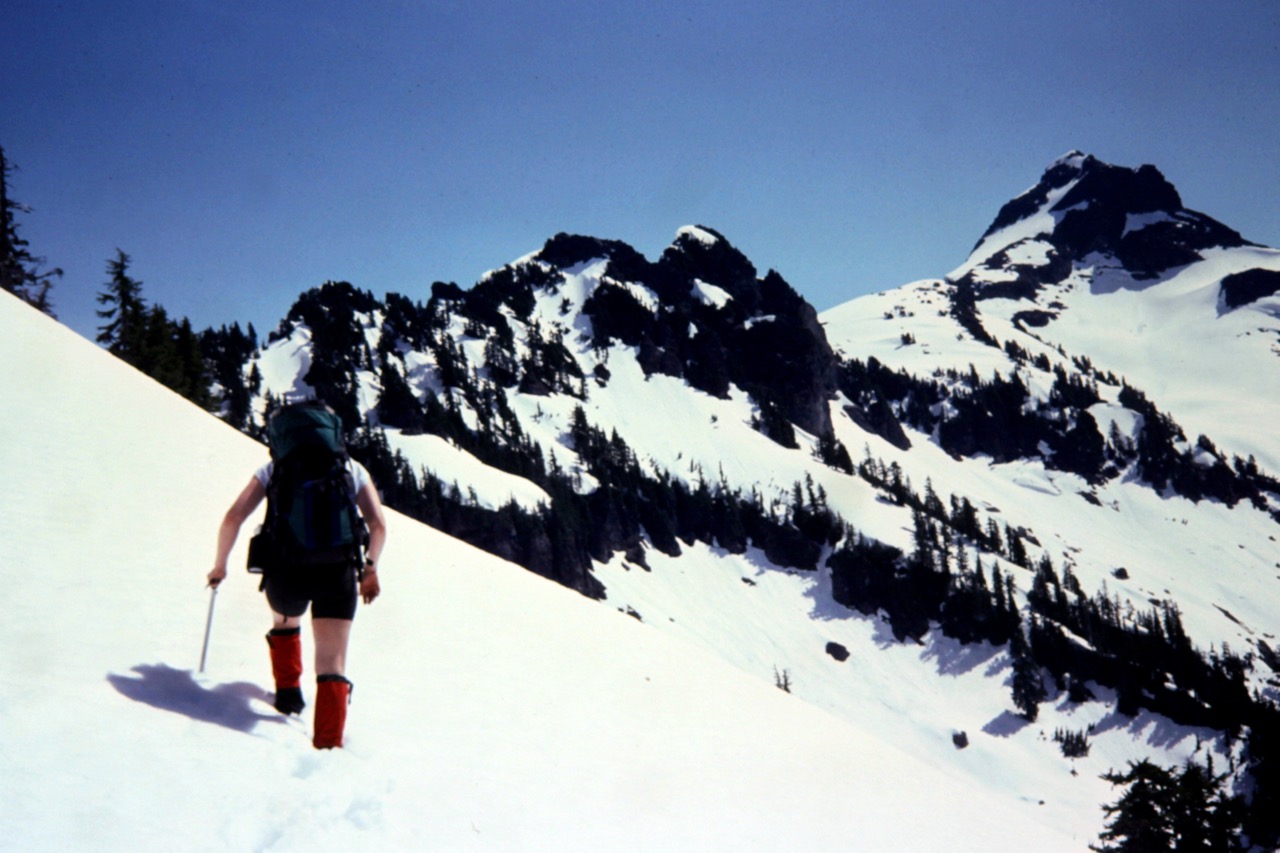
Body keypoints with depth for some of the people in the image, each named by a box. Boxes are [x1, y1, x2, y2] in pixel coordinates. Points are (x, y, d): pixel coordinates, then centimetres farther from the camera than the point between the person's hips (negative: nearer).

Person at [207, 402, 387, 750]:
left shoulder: (274, 469, 14)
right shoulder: (352, 469, 15)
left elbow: (233, 518, 10)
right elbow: (379, 526, 10)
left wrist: (220, 565, 23)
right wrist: (370, 568, 24)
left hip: (285, 572, 1)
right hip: (337, 571, -1)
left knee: (285, 621, 36)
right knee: (332, 665, 1)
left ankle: (288, 691, 41)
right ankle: (329, 742, -14)